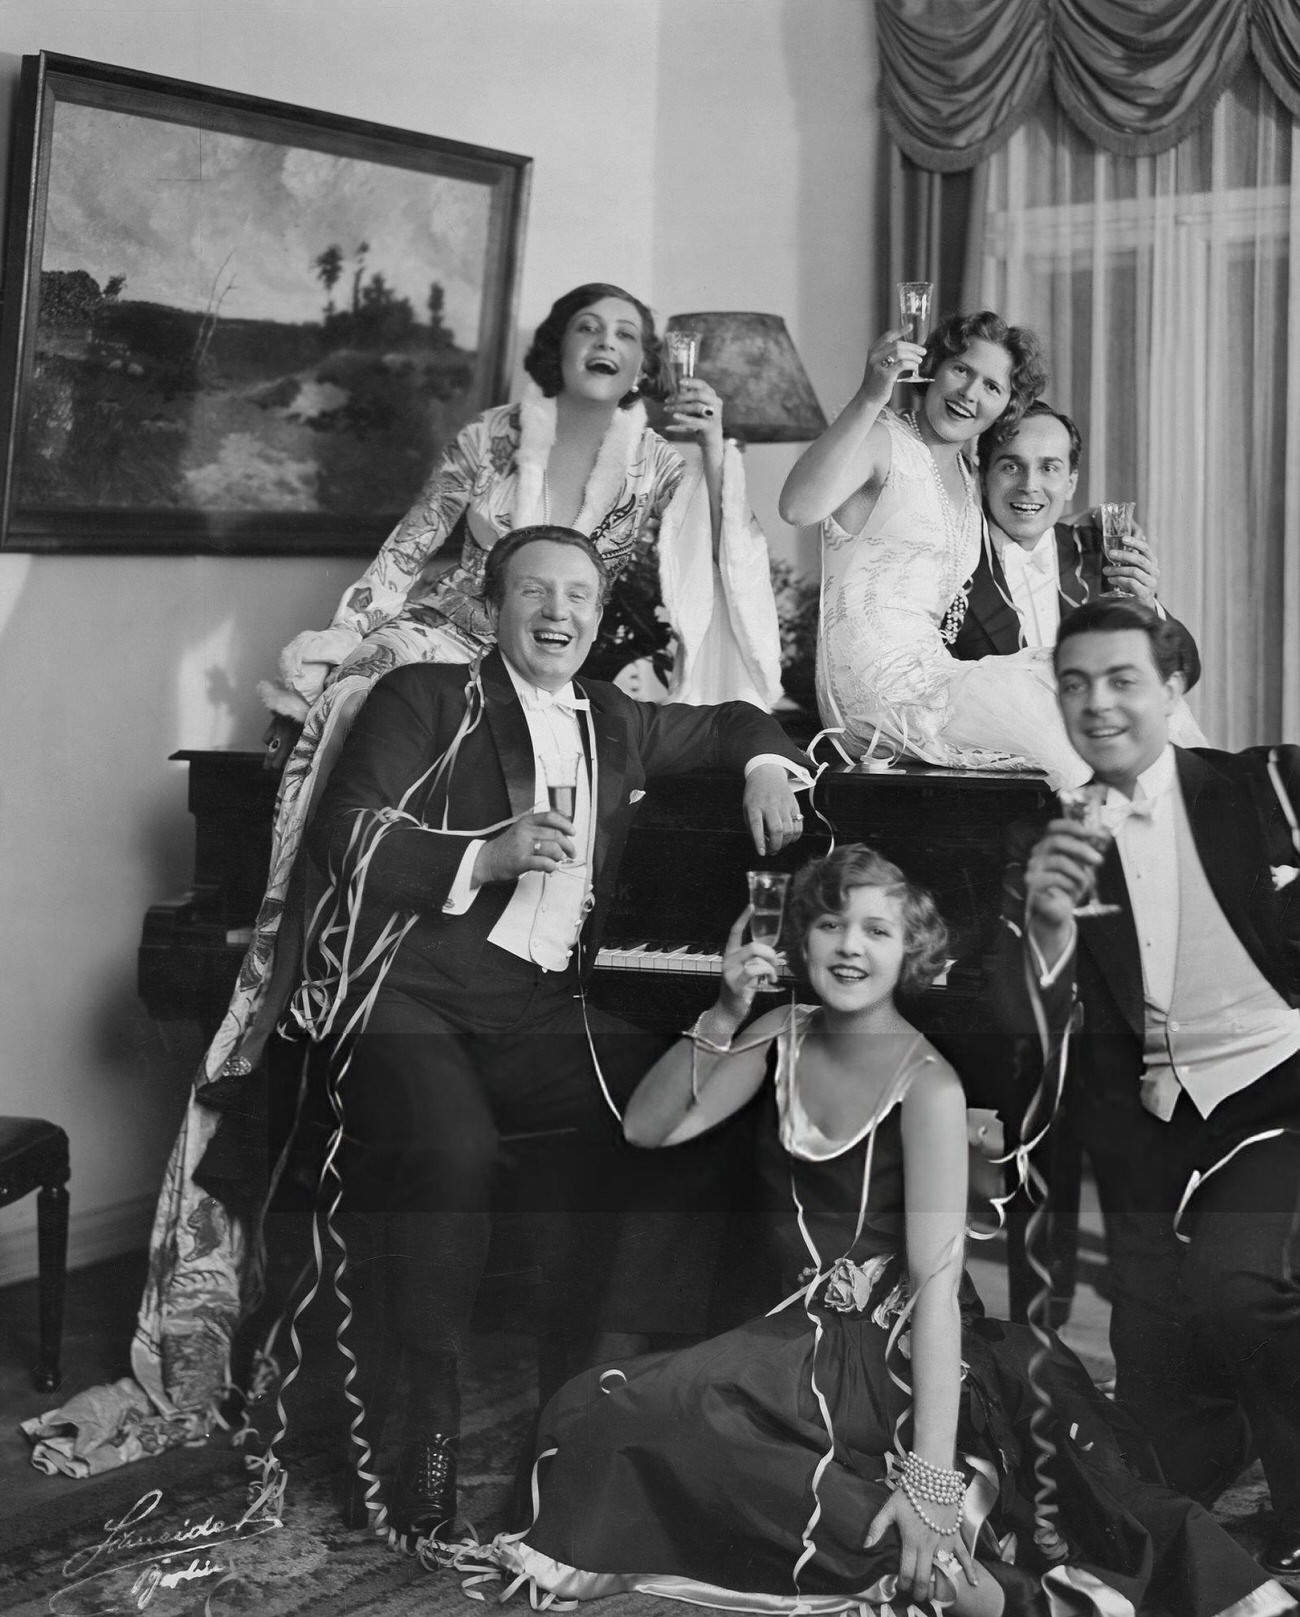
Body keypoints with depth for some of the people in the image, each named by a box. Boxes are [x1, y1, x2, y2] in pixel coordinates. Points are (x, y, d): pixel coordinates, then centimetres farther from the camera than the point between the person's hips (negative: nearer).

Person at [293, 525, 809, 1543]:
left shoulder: (613, 725, 22)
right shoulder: (429, 699, 7)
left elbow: (732, 721, 38)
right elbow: (341, 835, -4)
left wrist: (767, 767, 16)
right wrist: (483, 856, -15)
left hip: (536, 1010, 5)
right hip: (409, 992, -5)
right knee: (456, 1150, -35)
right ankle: (428, 1403, -14)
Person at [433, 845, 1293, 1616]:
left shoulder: (928, 1086, -15)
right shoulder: (782, 1036, 3)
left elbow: (936, 1282, -21)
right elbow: (649, 1128, 2)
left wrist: (931, 1481, -27)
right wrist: (724, 1014, -13)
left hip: (897, 1354, -8)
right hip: (810, 1332, 8)